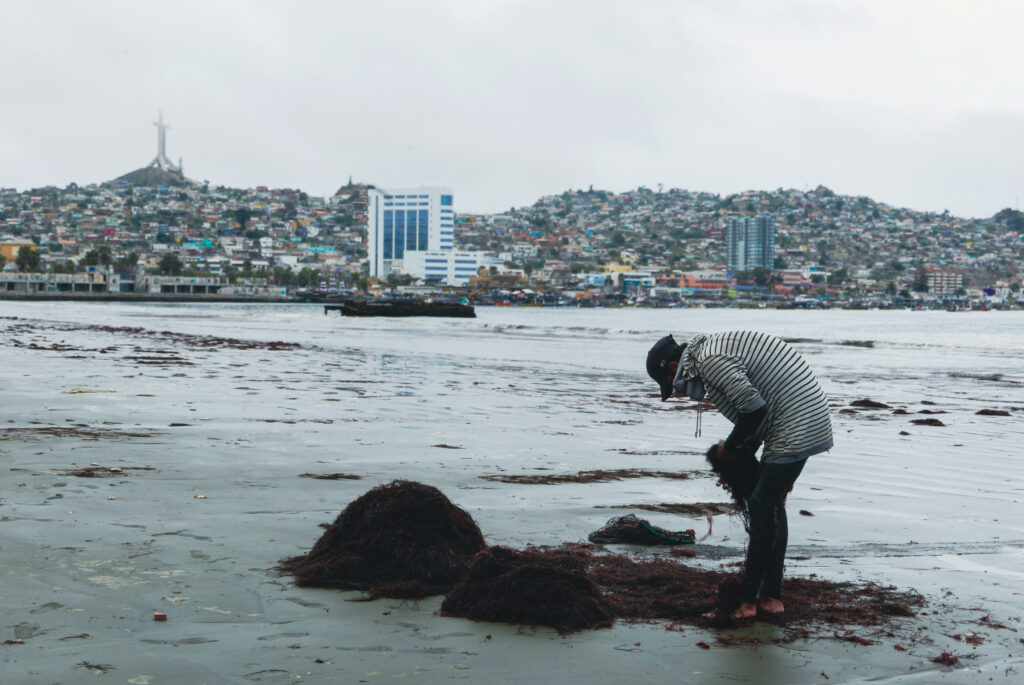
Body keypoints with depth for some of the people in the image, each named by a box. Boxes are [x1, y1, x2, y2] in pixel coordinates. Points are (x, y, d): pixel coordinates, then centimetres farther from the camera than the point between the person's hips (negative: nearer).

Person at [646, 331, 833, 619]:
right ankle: (771, 597, 19)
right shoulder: (715, 348, 17)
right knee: (771, 506, 14)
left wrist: (729, 448, -6)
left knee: (763, 508, -6)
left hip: (796, 427, -11)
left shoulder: (711, 360, -16)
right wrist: (743, 456, 17)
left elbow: (754, 408, -21)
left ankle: (747, 600, 0)